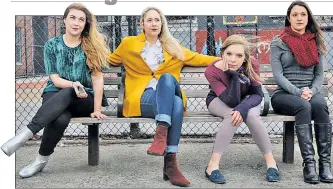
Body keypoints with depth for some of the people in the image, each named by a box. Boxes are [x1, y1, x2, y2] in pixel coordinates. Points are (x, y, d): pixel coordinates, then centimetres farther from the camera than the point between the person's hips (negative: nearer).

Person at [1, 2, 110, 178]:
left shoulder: (91, 45, 0)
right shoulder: (52, 45, 2)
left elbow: (97, 78, -6)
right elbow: (55, 79, -5)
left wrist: (97, 109, -14)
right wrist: (74, 84, -26)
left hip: (84, 99, 0)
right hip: (55, 95, 0)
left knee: (67, 94, -37)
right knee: (60, 119, -37)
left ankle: (25, 133, -41)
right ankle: (41, 160, -26)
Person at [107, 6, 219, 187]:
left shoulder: (173, 47, 23)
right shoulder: (129, 44, 18)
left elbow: (197, 58, 26)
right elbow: (110, 60, 33)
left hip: (168, 98, 2)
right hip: (142, 99, -2)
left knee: (167, 77, -38)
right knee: (176, 103, -37)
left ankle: (164, 144, -45)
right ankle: (169, 163, -42)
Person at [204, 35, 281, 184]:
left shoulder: (252, 65, -25)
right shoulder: (212, 71, -31)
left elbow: (257, 94, -21)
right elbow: (232, 101, -34)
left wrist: (244, 108, -40)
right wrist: (234, 75, -44)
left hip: (246, 99, 2)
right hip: (219, 100, -1)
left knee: (251, 115, -32)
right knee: (233, 115, -35)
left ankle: (271, 162, -18)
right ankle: (213, 164, -30)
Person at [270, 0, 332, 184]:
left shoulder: (316, 42, 14)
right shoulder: (278, 42, 3)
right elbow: (277, 75, -6)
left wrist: (312, 91, -11)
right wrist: (298, 92, -19)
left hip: (311, 92, 3)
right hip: (284, 94, -3)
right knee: (304, 107, -36)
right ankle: (309, 163, -37)